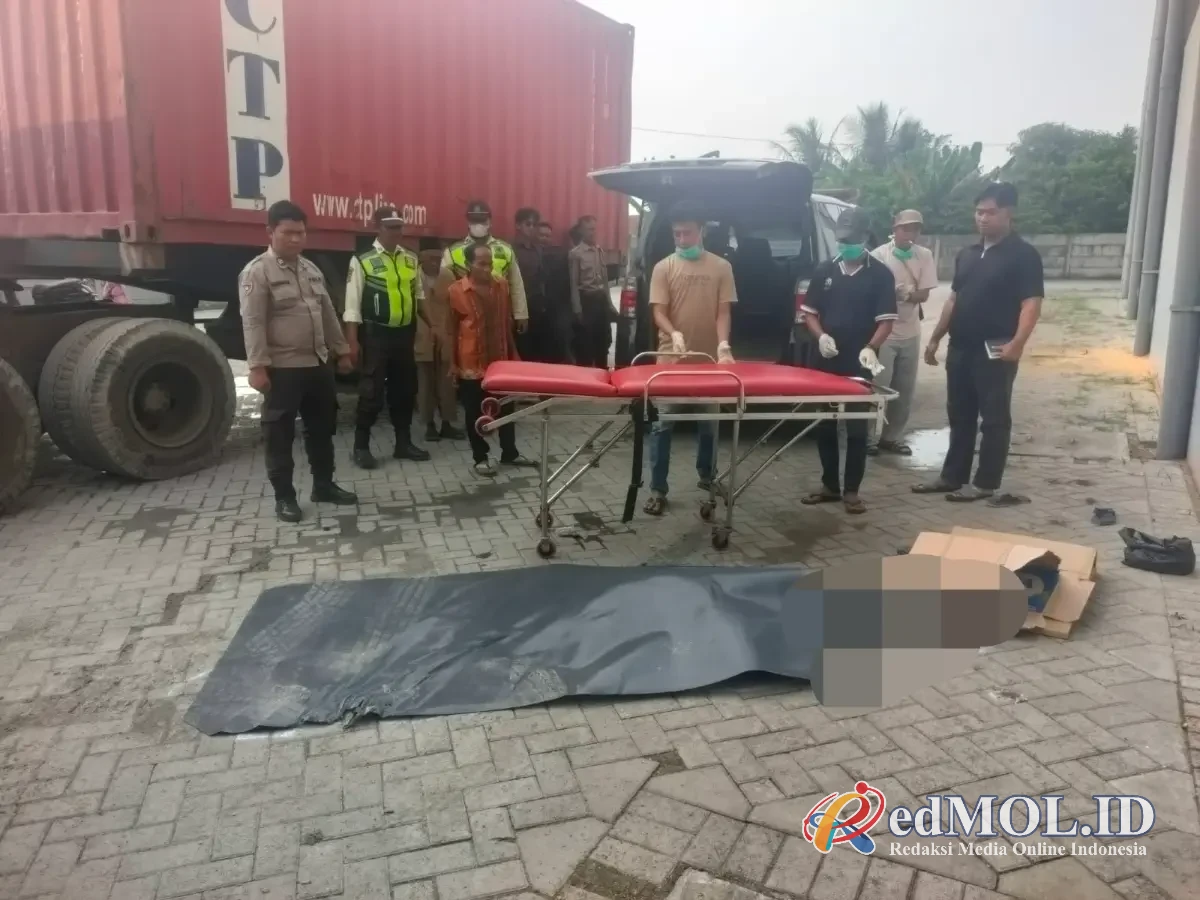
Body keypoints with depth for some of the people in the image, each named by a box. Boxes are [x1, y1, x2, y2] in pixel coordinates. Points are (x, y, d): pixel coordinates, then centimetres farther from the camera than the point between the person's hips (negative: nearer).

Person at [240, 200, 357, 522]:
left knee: (322, 428, 15)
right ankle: (284, 497, 12)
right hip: (282, 369, -7)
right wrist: (257, 366, -21)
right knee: (280, 435, 2)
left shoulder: (311, 269, 13)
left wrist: (342, 350, 18)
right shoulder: (257, 271, -10)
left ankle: (324, 486, 28)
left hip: (318, 364, 7)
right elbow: (252, 323, -15)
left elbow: (328, 314, 20)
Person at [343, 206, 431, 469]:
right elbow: (352, 304, -10)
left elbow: (419, 297, 17)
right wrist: (353, 341, -15)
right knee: (372, 392, -1)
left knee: (405, 389, 12)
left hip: (405, 334, 5)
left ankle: (404, 442, 25)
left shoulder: (411, 260, 8)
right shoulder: (362, 261, -7)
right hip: (376, 335, -5)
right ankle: (361, 446, 12)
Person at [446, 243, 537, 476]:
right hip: (471, 362, -4)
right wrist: (452, 363, -5)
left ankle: (509, 452, 29)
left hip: (500, 359, 4)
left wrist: (513, 353, 10)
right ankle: (481, 457, 20)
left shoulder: (502, 285, 0)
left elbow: (507, 322, 8)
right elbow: (451, 329, -5)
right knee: (475, 411, 6)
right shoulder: (456, 291, -11)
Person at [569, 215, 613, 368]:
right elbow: (574, 284, -9)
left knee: (603, 340, 12)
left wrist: (609, 304, 15)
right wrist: (577, 310, -12)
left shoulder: (599, 251, 13)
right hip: (586, 300, -6)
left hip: (601, 299, 7)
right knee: (586, 342, -1)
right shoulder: (575, 253, -8)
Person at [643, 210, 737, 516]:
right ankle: (657, 490, 4)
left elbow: (723, 312, 0)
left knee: (709, 422, 14)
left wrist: (723, 345, -17)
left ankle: (706, 475, 35)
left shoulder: (721, 267, 4)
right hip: (670, 359, -1)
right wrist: (675, 334, -25)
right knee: (661, 423, -2)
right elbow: (658, 312, -5)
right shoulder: (664, 267, 0)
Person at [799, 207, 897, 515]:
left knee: (856, 428, 1)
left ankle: (852, 490, 10)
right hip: (825, 362, 3)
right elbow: (809, 312, 10)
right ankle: (830, 485, 21)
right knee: (824, 425, 9)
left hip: (860, 364, -3)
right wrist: (821, 336, -10)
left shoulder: (880, 274, -1)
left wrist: (871, 347, -22)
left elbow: (886, 319, -4)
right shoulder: (824, 270, 8)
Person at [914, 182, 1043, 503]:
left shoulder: (1023, 255, -7)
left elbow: (1032, 303, -14)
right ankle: (952, 476, 22)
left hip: (995, 351, -7)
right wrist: (935, 337, 15)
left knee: (994, 419, 2)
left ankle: (985, 483, 9)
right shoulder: (967, 254, 14)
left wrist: (1017, 342, -27)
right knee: (959, 416, 13)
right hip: (960, 348, 7)